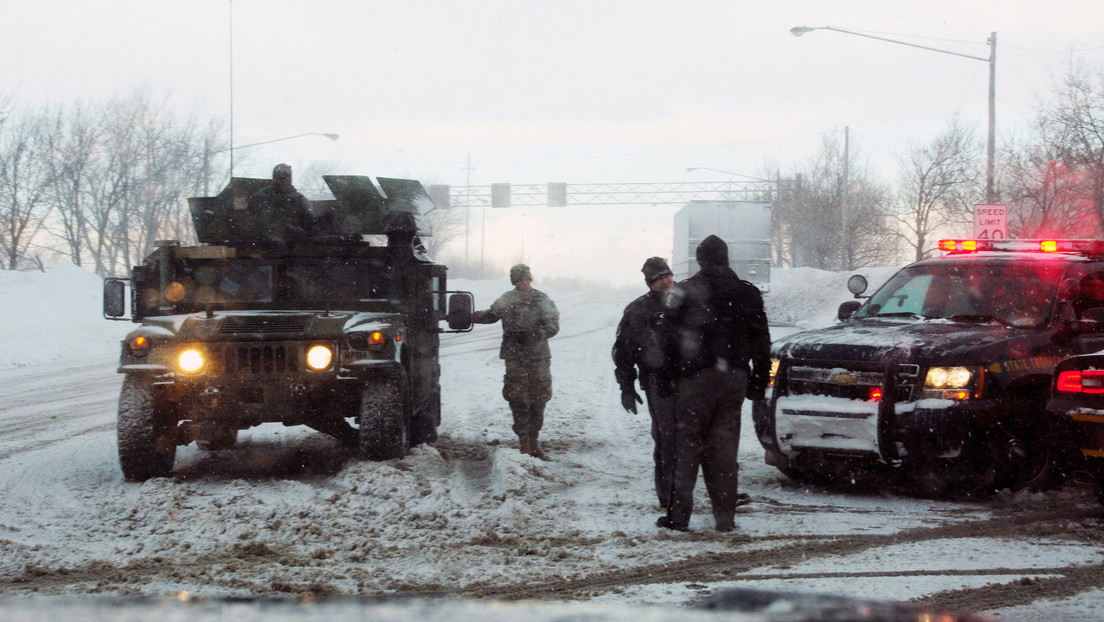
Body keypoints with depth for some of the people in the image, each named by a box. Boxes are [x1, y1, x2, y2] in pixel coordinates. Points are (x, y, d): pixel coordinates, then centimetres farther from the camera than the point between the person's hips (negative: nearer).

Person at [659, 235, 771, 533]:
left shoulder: (686, 291, -4)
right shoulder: (747, 293, 8)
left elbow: (671, 336, -5)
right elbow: (761, 342, 10)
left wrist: (677, 370, 4)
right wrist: (759, 381, 15)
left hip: (697, 377, -3)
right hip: (735, 378, 3)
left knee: (687, 444, 1)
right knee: (724, 446, 8)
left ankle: (678, 514, -1)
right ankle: (725, 516, 6)